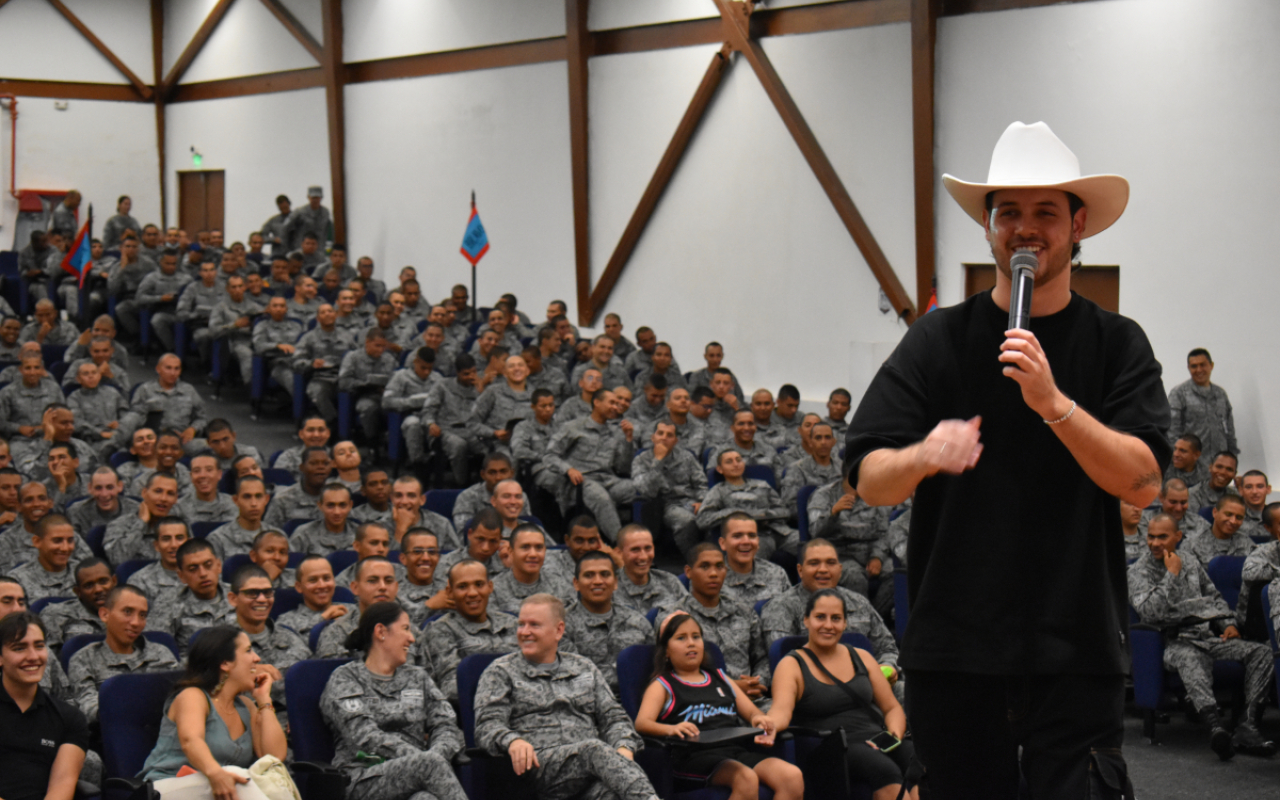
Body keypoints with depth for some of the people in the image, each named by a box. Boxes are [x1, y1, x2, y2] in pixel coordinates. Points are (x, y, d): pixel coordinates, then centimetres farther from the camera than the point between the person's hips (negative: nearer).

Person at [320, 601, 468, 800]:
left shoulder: (417, 677, 26)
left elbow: (446, 726, 14)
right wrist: (427, 760, -16)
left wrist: (436, 755, -11)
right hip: (363, 778, -3)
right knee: (430, 762, -35)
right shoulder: (345, 678, 9)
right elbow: (364, 736, -7)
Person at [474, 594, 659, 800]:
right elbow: (487, 726, 3)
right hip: (539, 765, -4)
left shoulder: (584, 668, 26)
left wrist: (624, 749, -3)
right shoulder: (501, 672, 16)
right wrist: (512, 741, -22)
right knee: (594, 749, -38)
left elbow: (613, 717, 21)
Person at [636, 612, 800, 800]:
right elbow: (642, 723, -2)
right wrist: (671, 729, -25)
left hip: (739, 749, 5)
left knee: (793, 776, -25)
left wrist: (760, 719, 1)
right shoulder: (662, 685, 16)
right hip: (695, 755, -5)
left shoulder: (719, 678, 32)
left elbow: (751, 711, 28)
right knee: (746, 779, -37)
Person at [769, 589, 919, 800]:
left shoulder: (861, 658, 21)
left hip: (876, 741, 4)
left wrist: (894, 735, -2)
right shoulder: (792, 666, 6)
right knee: (884, 768, -35)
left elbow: (892, 708, 21)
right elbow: (781, 710, -13)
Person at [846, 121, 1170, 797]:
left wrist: (1053, 403, -20)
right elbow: (869, 481, -1)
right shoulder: (937, 339, 4)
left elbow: (1142, 482, -7)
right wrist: (922, 456, -24)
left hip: (1076, 651, 0)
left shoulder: (1117, 343, 5)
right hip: (953, 647, 1)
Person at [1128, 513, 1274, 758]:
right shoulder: (1139, 572, 4)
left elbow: (1214, 596, 31)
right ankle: (1215, 727, -61)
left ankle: (1248, 727, -31)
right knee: (1189, 658, -43)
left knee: (1261, 652, -19)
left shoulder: (1191, 561, 21)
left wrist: (1228, 623, 13)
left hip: (1209, 636, 6)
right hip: (1176, 641, -6)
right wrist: (1172, 574, -8)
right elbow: (1150, 612, -13)